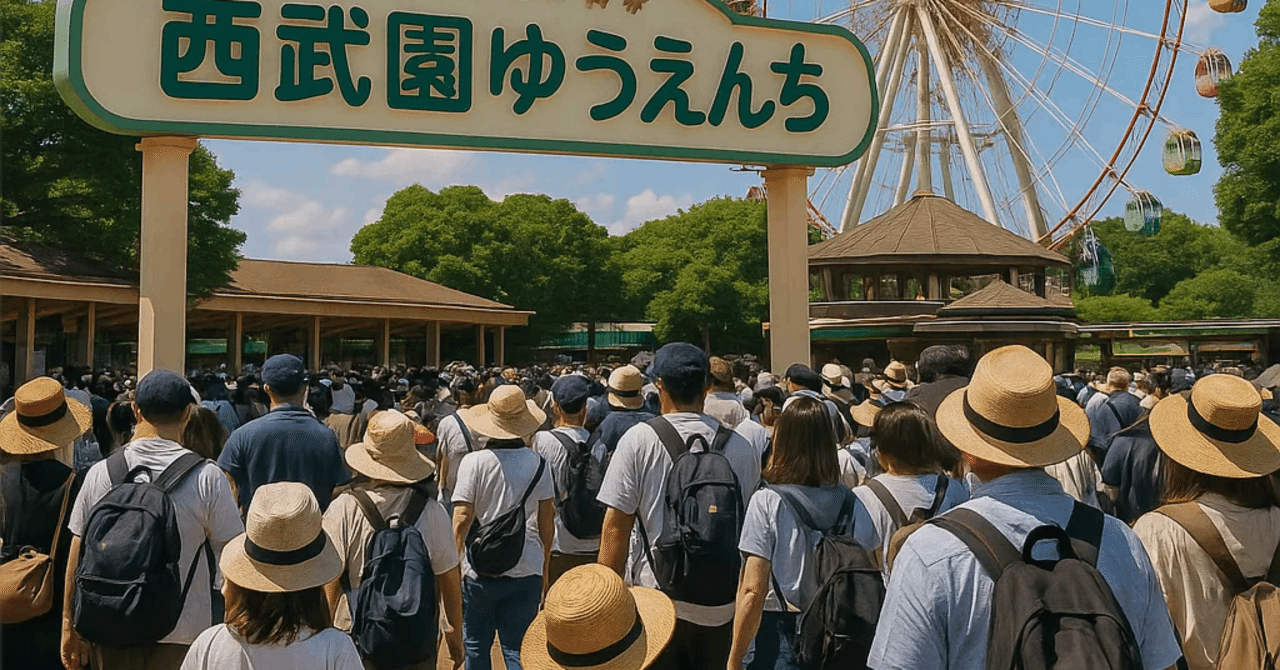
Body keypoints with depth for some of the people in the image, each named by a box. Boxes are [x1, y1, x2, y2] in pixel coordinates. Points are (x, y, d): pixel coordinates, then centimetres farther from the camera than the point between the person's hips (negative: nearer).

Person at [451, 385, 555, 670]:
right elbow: (547, 519, 4)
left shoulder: (473, 462, -11)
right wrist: (545, 566, 17)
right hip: (526, 571, 2)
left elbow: (461, 519, -13)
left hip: (480, 570, -2)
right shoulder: (538, 464, -2)